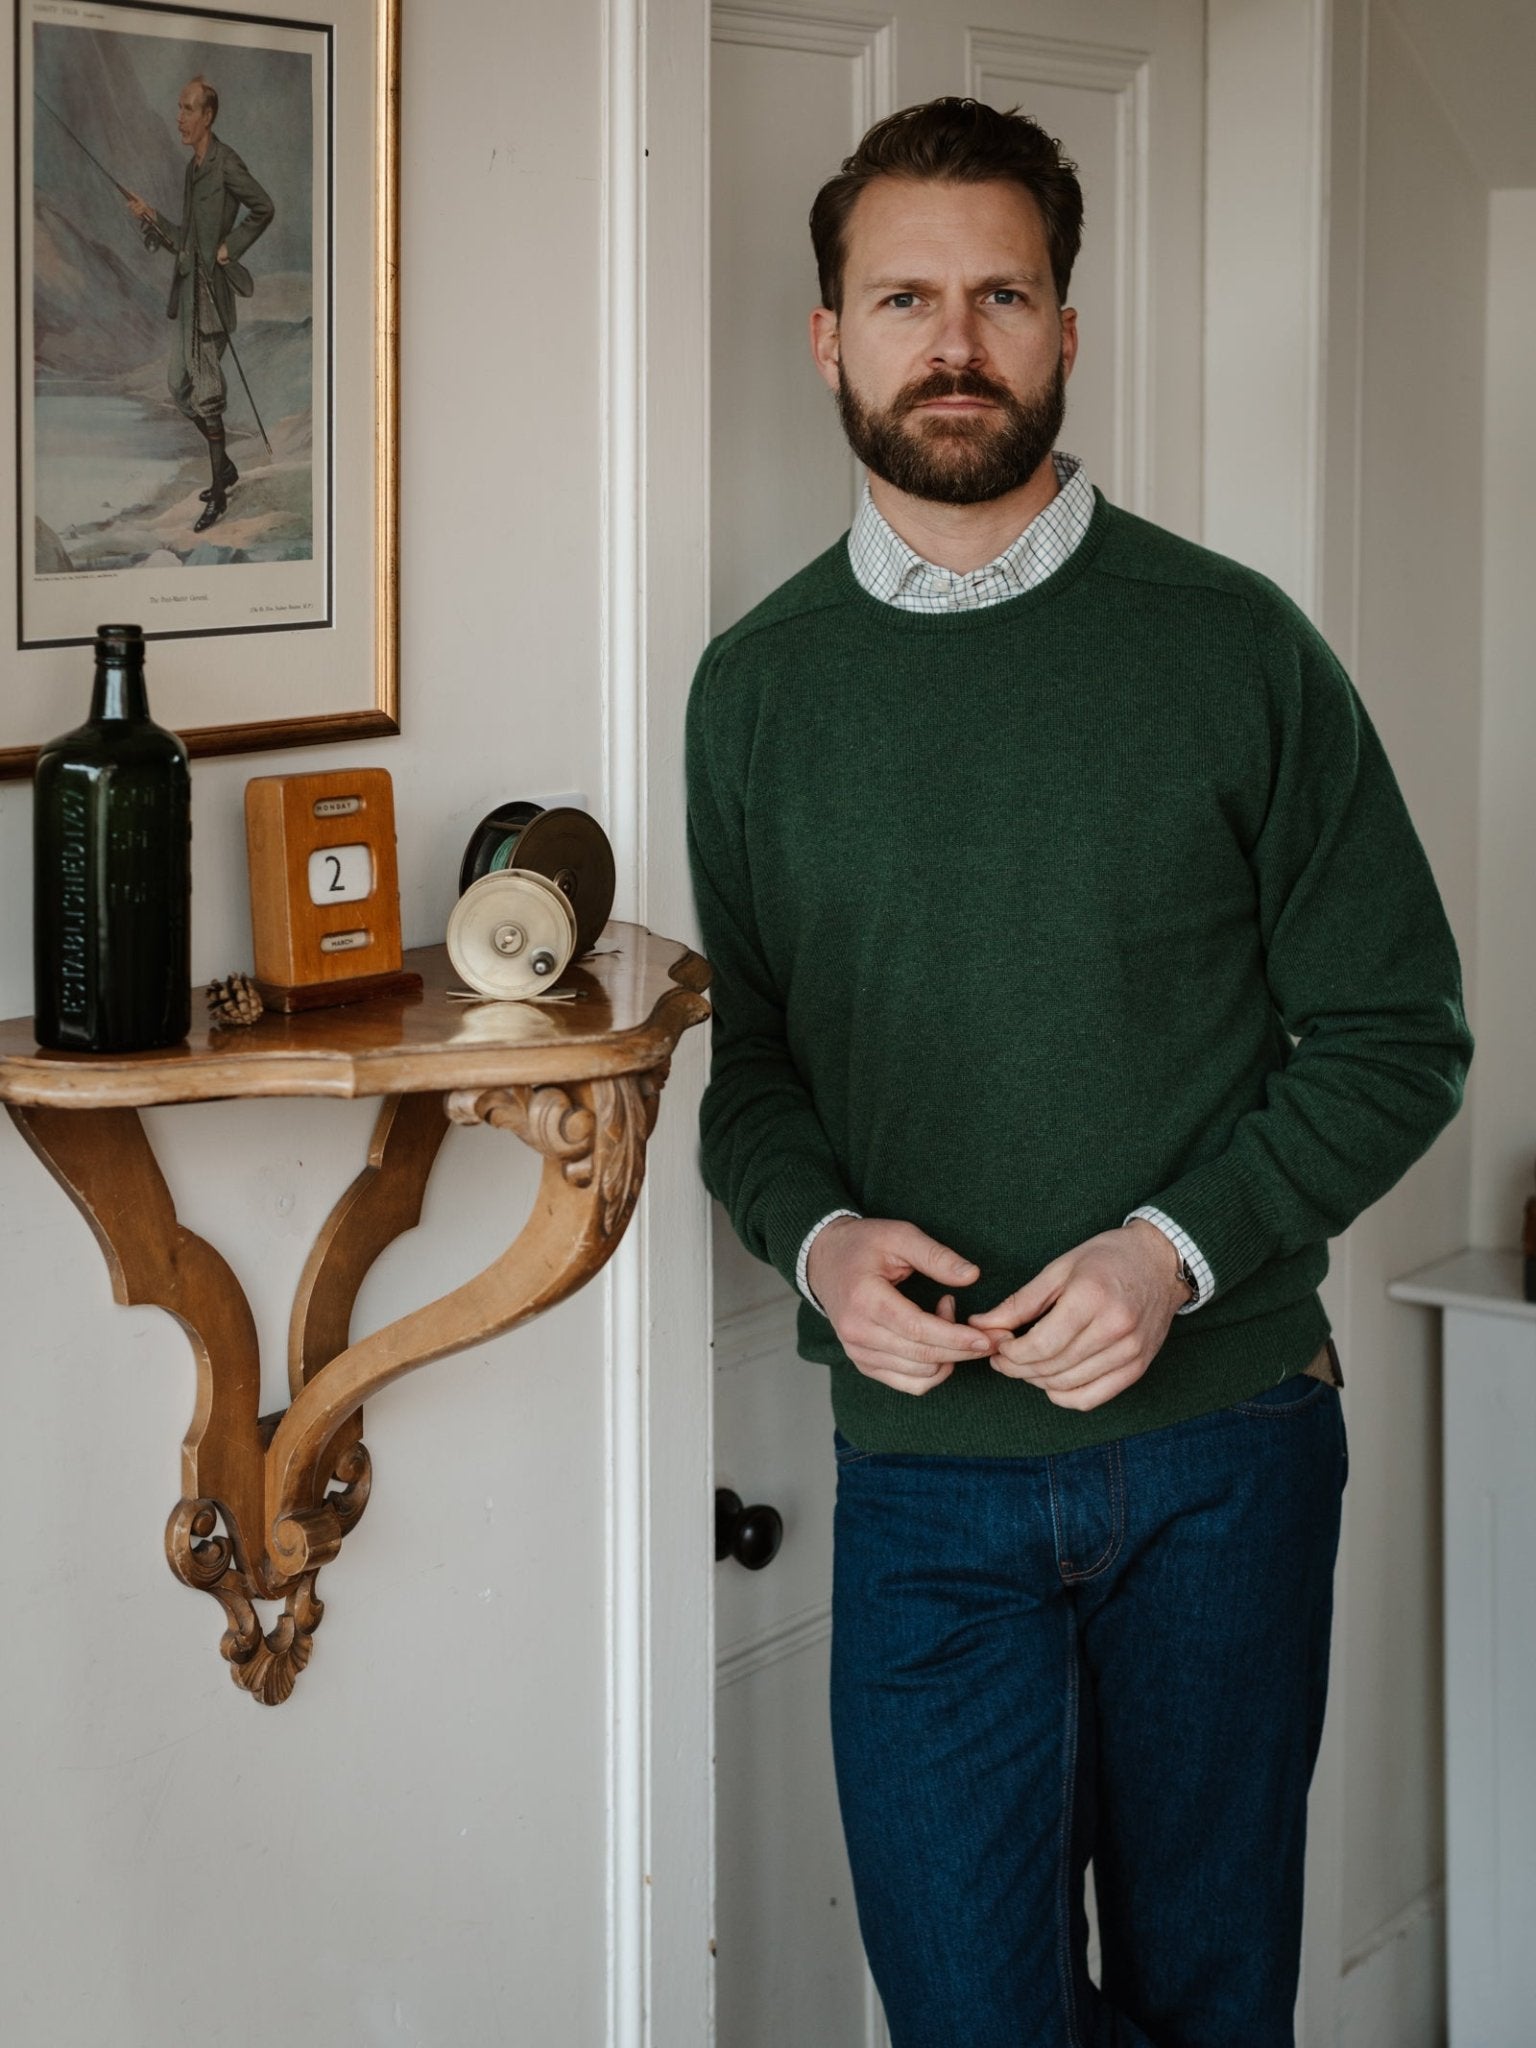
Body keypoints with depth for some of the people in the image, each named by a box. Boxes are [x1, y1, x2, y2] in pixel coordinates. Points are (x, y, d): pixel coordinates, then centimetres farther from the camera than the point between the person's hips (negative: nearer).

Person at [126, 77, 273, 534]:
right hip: (188, 289, 9)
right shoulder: (192, 168, 15)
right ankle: (224, 467, 27)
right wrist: (151, 218, 7)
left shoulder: (226, 164, -12)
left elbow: (264, 209, -10)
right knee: (179, 384, 12)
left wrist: (232, 246, -12)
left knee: (206, 389, -6)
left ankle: (218, 496, 1)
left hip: (212, 289, -9)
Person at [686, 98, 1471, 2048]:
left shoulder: (1232, 646, -3)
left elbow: (1399, 1033, 0)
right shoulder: (759, 685, 4)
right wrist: (814, 1232, -10)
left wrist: (1178, 1248, -14)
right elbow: (746, 1057, 11)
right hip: (924, 1466, 1)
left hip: (1222, 1439, 0)